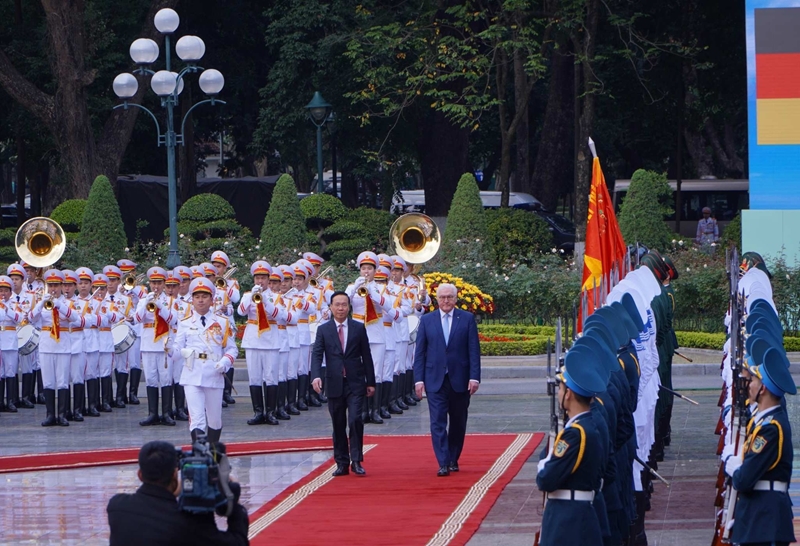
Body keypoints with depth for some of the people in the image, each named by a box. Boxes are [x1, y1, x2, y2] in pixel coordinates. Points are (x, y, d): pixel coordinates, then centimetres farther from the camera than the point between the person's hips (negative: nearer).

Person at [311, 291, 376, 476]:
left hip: (355, 383, -1)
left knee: (355, 420, -13)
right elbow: (317, 355, -4)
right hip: (334, 383, 1)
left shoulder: (359, 328, 5)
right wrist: (316, 376, -22)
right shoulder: (323, 330, 4)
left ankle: (356, 461, -7)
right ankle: (342, 463, 11)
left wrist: (370, 382, 5)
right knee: (338, 425, 5)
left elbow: (366, 356, 7)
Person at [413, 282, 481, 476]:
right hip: (435, 380, 0)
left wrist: (474, 377, -8)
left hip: (460, 380, 0)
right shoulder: (427, 320, 6)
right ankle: (443, 463, -11)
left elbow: (474, 350, 0)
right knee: (438, 422, -9)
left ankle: (453, 459, 22)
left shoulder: (467, 319, 3)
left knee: (458, 423, 9)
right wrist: (418, 379, -4)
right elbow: (419, 352, 5)